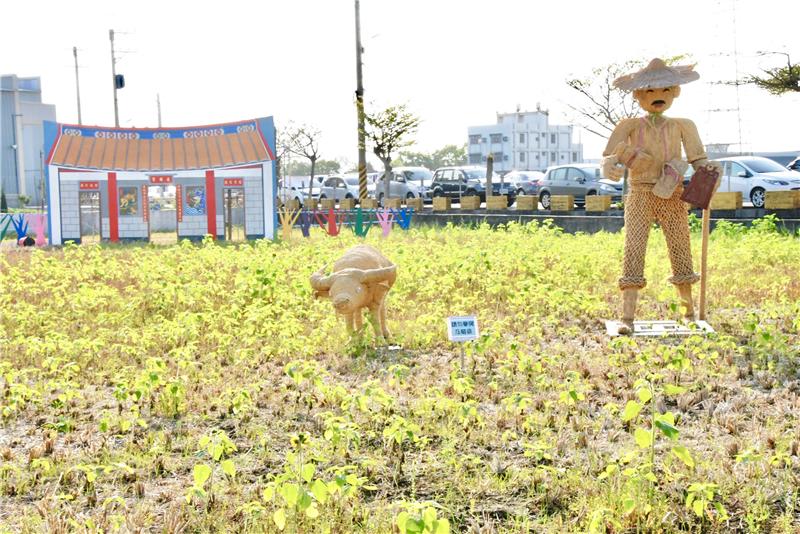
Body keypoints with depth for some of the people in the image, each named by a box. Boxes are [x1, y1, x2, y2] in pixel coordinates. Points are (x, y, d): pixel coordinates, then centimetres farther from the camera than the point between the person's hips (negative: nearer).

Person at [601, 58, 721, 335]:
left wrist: (710, 166, -15)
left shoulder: (682, 126, 8)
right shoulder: (630, 126, 4)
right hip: (640, 196, -2)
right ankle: (627, 317, -10)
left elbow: (698, 159, 7)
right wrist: (611, 165, -24)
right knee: (633, 251, -10)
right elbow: (608, 156, -1)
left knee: (680, 250, 7)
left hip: (672, 198, 2)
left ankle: (689, 310, 23)